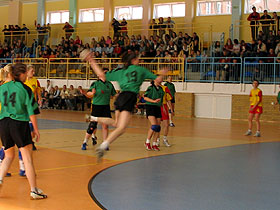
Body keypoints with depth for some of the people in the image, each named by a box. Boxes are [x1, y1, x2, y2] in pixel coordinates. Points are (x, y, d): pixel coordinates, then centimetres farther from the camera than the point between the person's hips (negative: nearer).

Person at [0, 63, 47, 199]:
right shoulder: (25, 89, -5)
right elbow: (31, 112, -7)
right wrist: (36, 129, -1)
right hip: (19, 123, -5)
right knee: (27, 157, 0)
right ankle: (34, 190, 1)